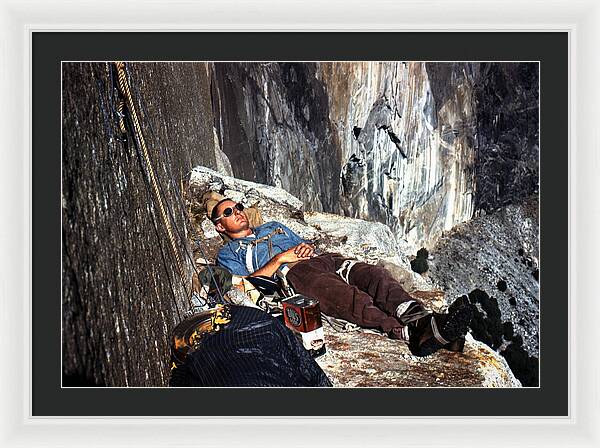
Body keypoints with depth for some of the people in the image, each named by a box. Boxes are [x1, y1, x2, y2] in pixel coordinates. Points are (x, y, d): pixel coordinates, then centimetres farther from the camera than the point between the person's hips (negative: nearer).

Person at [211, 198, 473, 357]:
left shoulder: (274, 227, 40)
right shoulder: (227, 253, 23)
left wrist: (306, 247, 10)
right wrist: (279, 259, -3)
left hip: (322, 259, 6)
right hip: (294, 274, -6)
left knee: (375, 275, -26)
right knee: (349, 297, -37)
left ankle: (418, 319, -50)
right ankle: (411, 334, -57)